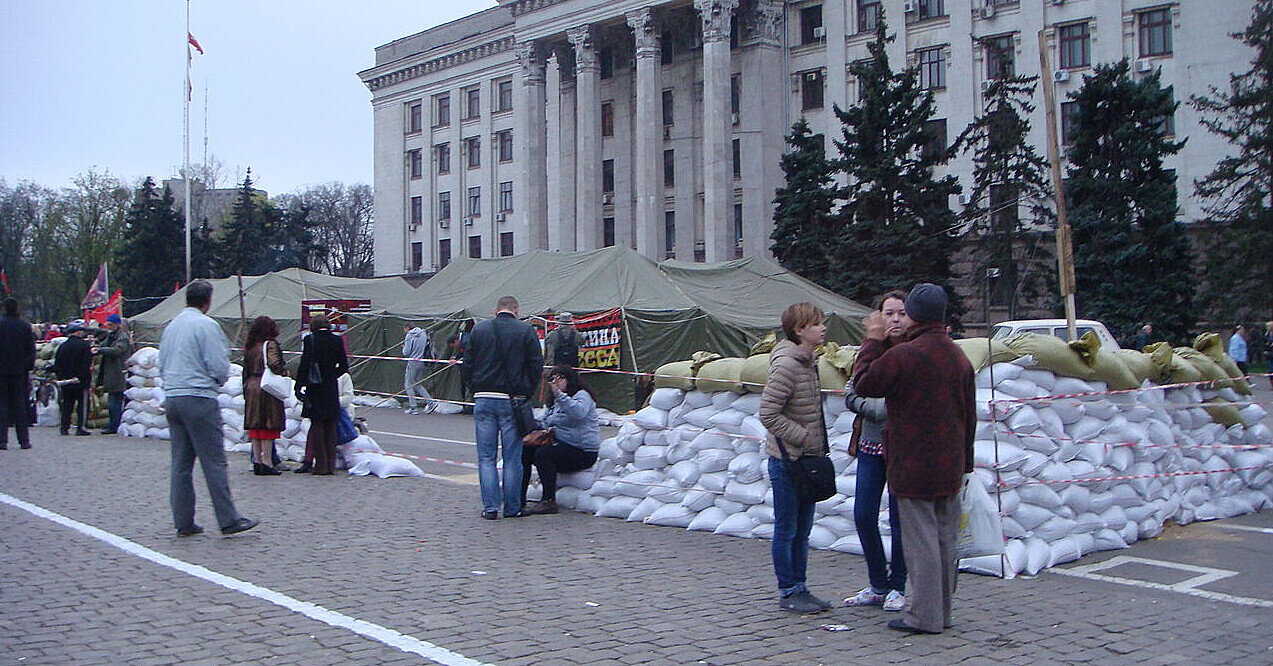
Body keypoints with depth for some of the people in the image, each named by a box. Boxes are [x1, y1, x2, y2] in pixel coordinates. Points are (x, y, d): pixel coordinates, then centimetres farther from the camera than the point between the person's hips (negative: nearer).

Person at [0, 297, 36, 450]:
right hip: (20, 372, 2)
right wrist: (29, 367, 10)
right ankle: (24, 440, 6)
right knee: (20, 405, 7)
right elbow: (31, 350, 3)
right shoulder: (26, 326, 0)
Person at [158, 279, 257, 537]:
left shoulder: (170, 326, 15)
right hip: (199, 399, -8)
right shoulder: (207, 325, -9)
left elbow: (162, 365, 20)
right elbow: (219, 368, -12)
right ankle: (228, 520, -4)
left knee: (180, 463, 9)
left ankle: (184, 522, 11)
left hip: (171, 397, 8)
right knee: (214, 462, -6)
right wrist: (220, 380, 7)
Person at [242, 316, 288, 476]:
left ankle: (257, 462, 11)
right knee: (268, 426, -4)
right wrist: (285, 371, -4)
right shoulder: (270, 344, -8)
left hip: (251, 387, 7)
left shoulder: (249, 347, 12)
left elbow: (245, 371, 14)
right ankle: (267, 463, -6)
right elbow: (274, 364, -22)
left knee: (255, 426, 9)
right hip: (267, 389, -7)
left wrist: (246, 389, 20)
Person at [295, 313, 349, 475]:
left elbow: (305, 365, -10)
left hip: (315, 388, -3)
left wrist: (299, 386, -5)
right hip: (332, 390, 3)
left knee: (317, 425, 4)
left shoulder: (310, 340, -7)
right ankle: (330, 464, 12)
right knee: (330, 425, 10)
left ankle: (321, 466, 3)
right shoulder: (337, 340, 2)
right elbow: (344, 366, 5)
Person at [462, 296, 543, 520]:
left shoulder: (479, 330, 5)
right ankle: (512, 508, 10)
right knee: (512, 458, 6)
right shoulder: (526, 331, -2)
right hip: (512, 401, -1)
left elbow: (466, 366, 7)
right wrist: (526, 393, 7)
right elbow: (537, 366, -4)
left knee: (486, 457, 7)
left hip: (483, 400, 2)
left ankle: (490, 507, 4)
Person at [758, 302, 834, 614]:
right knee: (786, 529, 2)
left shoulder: (808, 361, 11)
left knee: (802, 530, 14)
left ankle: (800, 588, 23)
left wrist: (818, 443, 11)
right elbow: (768, 413, -20)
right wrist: (804, 437, -17)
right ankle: (788, 592, 11)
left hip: (808, 458, 9)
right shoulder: (786, 364, -17)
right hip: (787, 459, -9)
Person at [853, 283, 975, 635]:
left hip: (914, 467, -7)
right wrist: (964, 464, 21)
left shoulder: (903, 355, -16)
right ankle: (942, 611, 21)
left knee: (920, 539, -2)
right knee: (945, 537, 13)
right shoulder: (959, 356, 9)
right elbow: (969, 415, 15)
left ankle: (924, 615, 2)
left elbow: (863, 383, -5)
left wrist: (872, 341, 5)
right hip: (950, 467, 7)